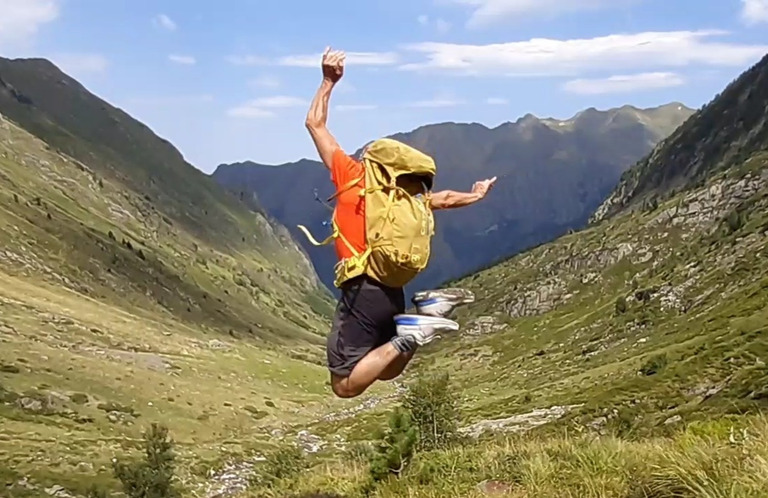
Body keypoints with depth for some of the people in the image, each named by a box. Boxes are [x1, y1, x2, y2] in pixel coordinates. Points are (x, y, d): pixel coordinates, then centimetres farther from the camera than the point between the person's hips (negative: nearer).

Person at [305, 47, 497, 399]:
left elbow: (315, 123, 7)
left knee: (344, 386, -5)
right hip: (392, 292, 6)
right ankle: (427, 309, 4)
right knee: (386, 371, 25)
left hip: (361, 289, -6)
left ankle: (407, 336, -18)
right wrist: (475, 196, 49)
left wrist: (329, 81, 15)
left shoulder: (351, 176, 2)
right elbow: (444, 199, 30)